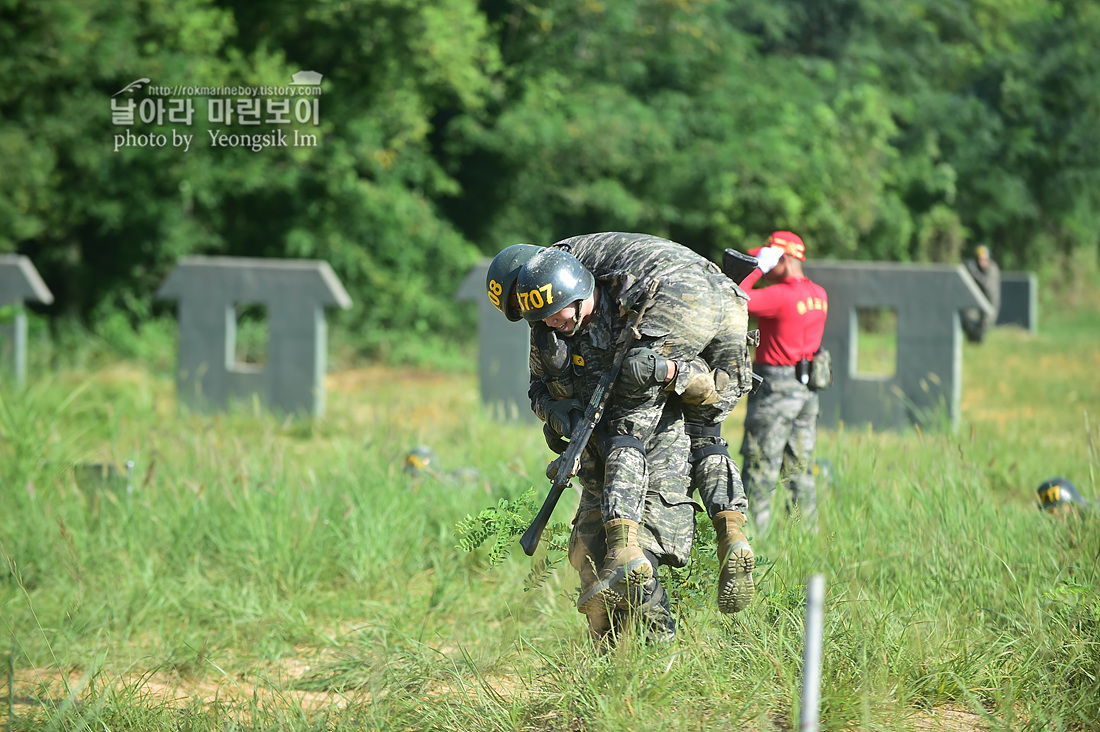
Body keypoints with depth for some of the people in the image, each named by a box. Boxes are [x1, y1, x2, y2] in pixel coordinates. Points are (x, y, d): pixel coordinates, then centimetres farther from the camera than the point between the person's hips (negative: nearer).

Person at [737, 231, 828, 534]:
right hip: (807, 390, 8)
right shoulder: (818, 295, 7)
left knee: (760, 467, -3)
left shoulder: (781, 296, -19)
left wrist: (757, 271, -14)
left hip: (776, 391, -8)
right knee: (799, 468, 12)